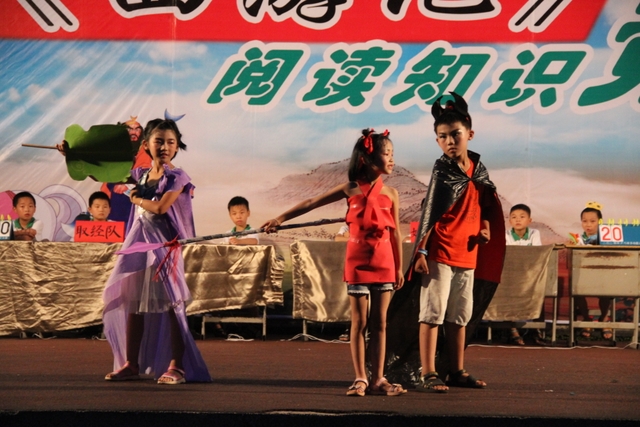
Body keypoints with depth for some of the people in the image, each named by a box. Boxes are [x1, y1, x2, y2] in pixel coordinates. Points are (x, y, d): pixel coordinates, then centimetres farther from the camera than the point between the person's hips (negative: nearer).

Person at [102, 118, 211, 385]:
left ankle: (176, 366, -5)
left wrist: (137, 199, -3)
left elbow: (161, 207, -20)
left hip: (163, 245, -6)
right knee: (133, 304, 9)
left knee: (170, 305, -7)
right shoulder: (140, 175, 11)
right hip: (138, 244, 6)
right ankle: (131, 364, 18)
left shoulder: (176, 177, -6)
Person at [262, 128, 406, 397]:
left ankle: (378, 380, 7)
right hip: (358, 263, -1)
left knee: (379, 322, 3)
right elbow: (311, 204, 4)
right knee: (359, 322, 2)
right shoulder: (350, 189, -1)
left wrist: (399, 267, 6)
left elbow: (395, 233, 6)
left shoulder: (390, 193, 3)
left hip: (384, 264, 1)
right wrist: (281, 218, 2)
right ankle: (360, 379, 7)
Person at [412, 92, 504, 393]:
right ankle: (428, 374, -2)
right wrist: (421, 251, -16)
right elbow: (429, 213, -11)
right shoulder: (442, 170, -8)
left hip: (467, 253, 7)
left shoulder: (477, 167, 9)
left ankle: (457, 372, 23)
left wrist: (485, 227, 3)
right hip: (440, 254, -7)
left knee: (460, 315, 14)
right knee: (433, 313, -4)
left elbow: (487, 202, 22)